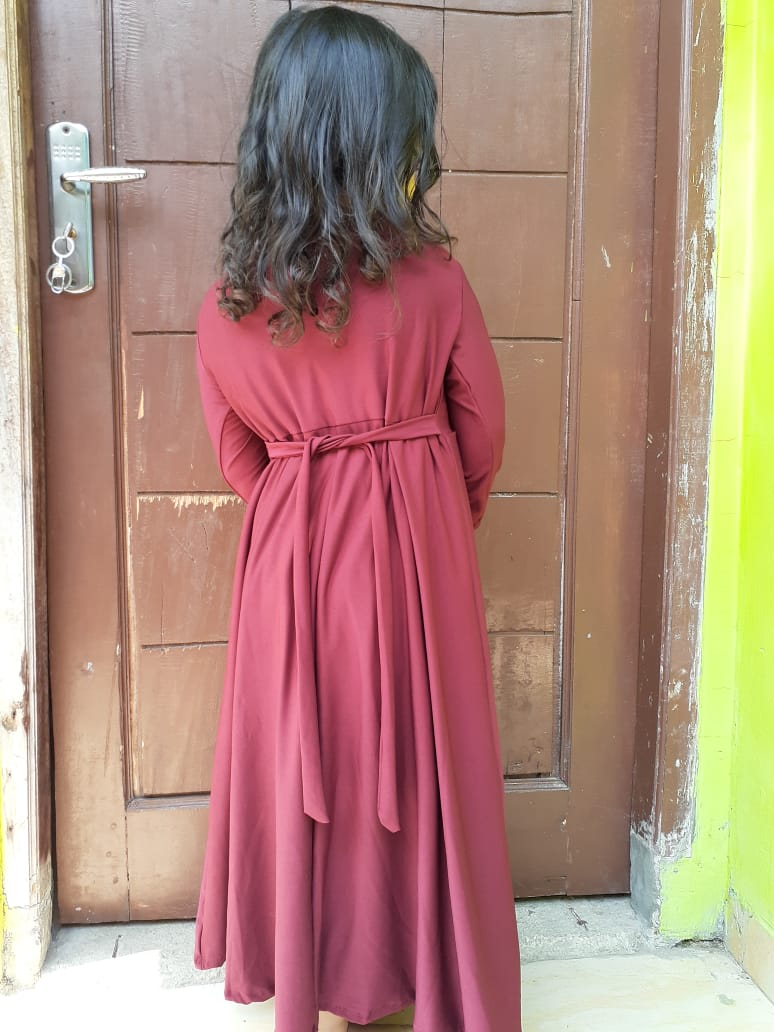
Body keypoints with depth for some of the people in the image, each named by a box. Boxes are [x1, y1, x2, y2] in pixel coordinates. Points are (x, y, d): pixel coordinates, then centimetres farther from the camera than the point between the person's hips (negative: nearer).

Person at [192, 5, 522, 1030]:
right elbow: (481, 428, -2)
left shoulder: (230, 295, -5)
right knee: (419, 763, 13)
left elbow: (236, 448, 3)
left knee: (305, 763, 16)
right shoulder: (434, 278, -12)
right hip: (417, 552, -2)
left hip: (290, 558, 2)